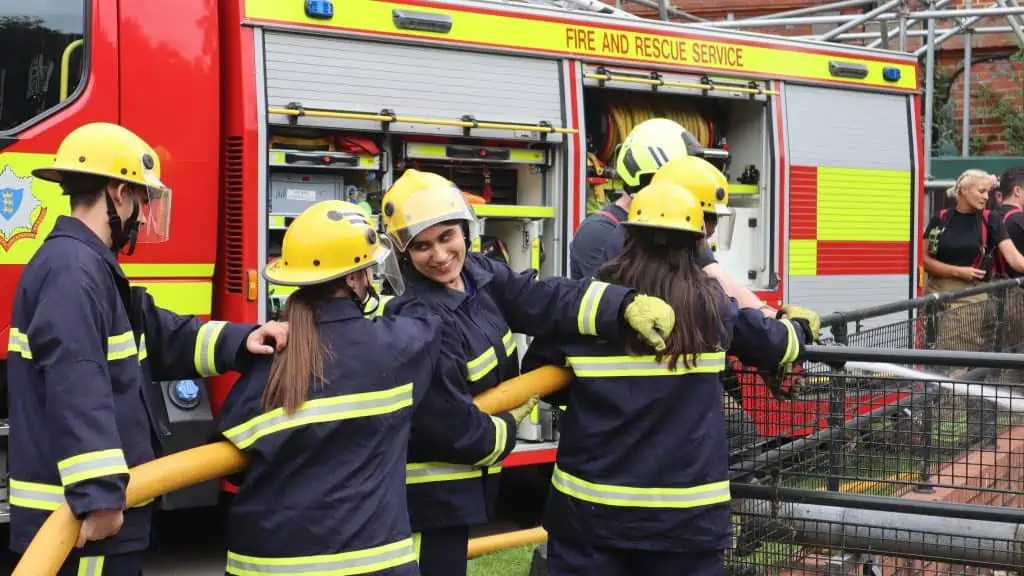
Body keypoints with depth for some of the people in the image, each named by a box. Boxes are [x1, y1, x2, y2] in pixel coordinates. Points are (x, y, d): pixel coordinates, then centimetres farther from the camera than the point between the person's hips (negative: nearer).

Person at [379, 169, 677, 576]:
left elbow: (548, 300, -12)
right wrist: (506, 431, -5)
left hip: (466, 478, 8)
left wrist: (628, 305, -26)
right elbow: (450, 425, -23)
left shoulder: (480, 274, 0)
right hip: (430, 491, -8)